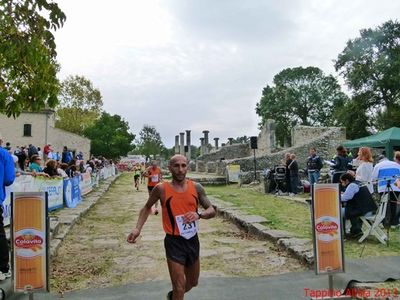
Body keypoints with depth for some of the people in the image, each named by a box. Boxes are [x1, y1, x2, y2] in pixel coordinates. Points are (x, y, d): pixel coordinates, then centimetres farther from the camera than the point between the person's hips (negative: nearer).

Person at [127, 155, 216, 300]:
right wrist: (138, 228, -6)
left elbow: (212, 210, 1)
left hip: (193, 240, 4)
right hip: (174, 242, -4)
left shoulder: (196, 187, -4)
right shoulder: (162, 189, -10)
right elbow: (147, 208, 7)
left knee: (192, 283, 24)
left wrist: (199, 215, -20)